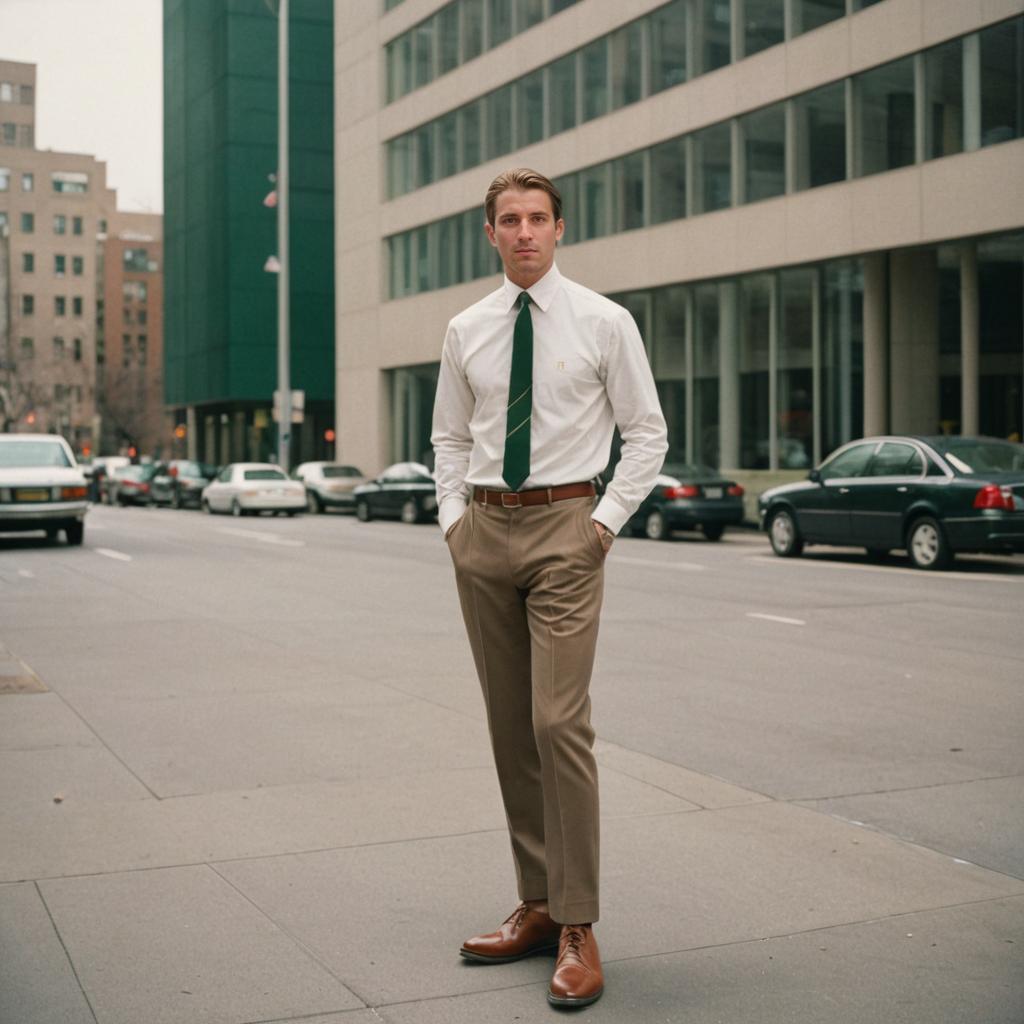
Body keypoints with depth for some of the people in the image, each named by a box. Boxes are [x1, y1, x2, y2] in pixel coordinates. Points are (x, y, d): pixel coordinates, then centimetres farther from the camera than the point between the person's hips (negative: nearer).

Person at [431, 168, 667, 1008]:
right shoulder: (466, 331, 11)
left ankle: (577, 927, -4)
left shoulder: (603, 322, 0)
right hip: (483, 529, 5)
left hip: (564, 526, -4)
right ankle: (537, 905, 18)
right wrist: (454, 515, 6)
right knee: (508, 725, 7)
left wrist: (609, 519, -6)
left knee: (560, 722, -13)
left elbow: (647, 431, 3)